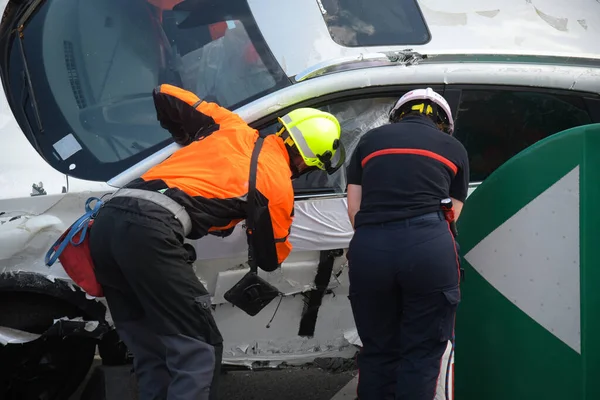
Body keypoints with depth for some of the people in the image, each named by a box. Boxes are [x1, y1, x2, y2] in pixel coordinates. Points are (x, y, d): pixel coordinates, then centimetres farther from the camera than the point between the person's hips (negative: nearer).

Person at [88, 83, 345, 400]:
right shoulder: (279, 184, 7)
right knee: (199, 350, -2)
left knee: (151, 352, 13)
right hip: (150, 230, -7)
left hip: (107, 219, 7)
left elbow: (164, 94, 28)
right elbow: (273, 256, 22)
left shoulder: (232, 128, 21)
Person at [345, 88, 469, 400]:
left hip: (368, 247, 2)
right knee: (422, 354, 6)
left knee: (377, 352, 15)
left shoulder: (371, 140, 21)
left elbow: (353, 207, 16)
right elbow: (452, 214, 17)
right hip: (428, 246, -2)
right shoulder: (453, 147, 19)